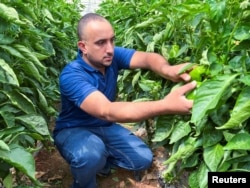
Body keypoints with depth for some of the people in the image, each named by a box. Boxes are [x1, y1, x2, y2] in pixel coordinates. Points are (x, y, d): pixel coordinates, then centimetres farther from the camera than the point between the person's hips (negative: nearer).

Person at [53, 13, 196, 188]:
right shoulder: (71, 76, -33)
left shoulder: (112, 56, -14)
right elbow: (107, 111, -47)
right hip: (74, 131, -5)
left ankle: (101, 159, 19)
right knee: (90, 154, -38)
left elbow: (148, 58, -27)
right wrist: (165, 106, -59)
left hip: (104, 127, 6)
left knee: (143, 159, -6)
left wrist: (168, 70, -54)